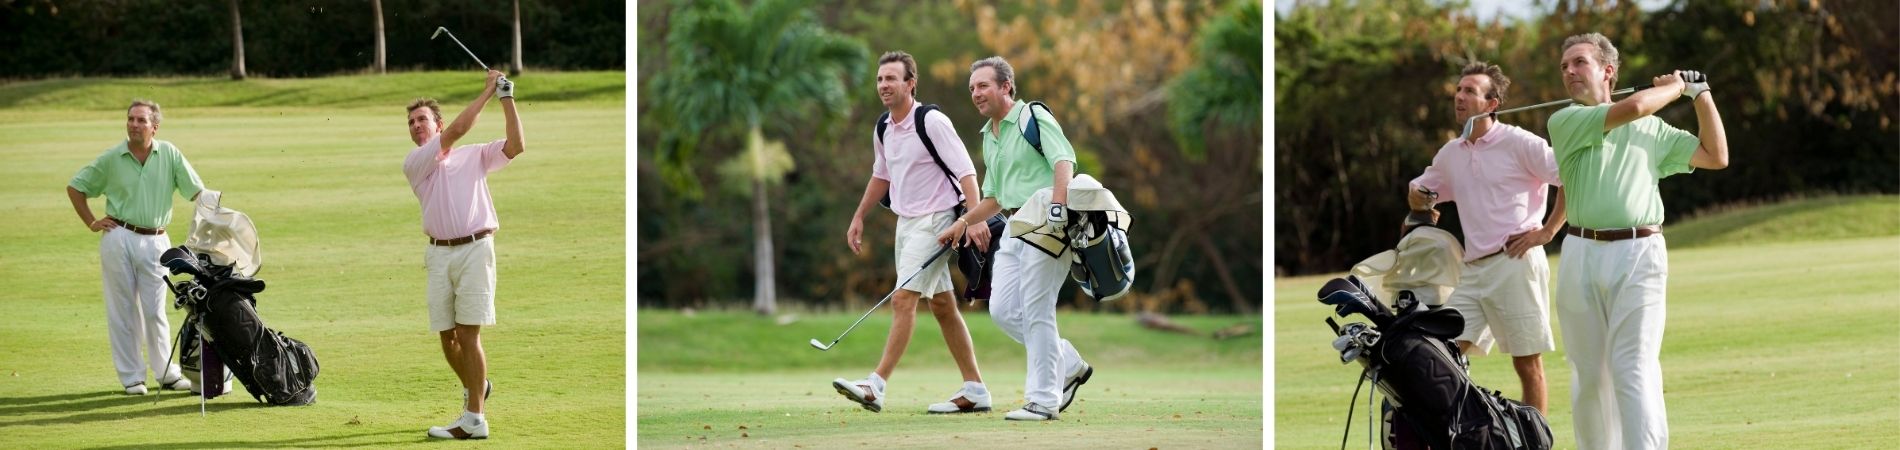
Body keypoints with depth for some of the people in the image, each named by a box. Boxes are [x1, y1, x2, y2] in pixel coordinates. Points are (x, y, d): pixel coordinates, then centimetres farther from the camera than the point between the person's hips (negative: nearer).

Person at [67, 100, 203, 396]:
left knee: (155, 311, 4)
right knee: (122, 310, 3)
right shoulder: (111, 158, 0)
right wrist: (91, 223, 4)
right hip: (118, 238, 0)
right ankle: (131, 377, 9)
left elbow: (198, 192, 0)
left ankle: (167, 373, 13)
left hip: (154, 241, 0)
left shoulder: (169, 155, -1)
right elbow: (75, 187, 11)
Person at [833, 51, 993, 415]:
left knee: (903, 299, -15)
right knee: (942, 305, 9)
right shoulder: (884, 131, 8)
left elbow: (966, 171, -19)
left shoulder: (932, 122, -15)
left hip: (933, 220, -8)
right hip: (906, 222, 8)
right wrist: (859, 217, 23)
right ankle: (975, 390, 13)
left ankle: (876, 385, -20)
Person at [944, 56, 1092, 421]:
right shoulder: (989, 137, 21)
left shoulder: (1034, 118, -5)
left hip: (1046, 224, -9)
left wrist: (1058, 205, -35)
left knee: (1036, 312, -9)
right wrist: (962, 223, 24)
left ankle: (1043, 400, -3)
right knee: (1002, 310, 2)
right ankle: (1067, 366, 17)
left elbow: (1064, 162, -20)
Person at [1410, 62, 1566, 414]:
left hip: (1515, 263, -6)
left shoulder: (1518, 143, -5)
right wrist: (1417, 198, 4)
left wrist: (1547, 231, -10)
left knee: (1527, 362, -1)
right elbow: (1418, 193, 29)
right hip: (1473, 270, 6)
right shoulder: (1450, 154, 15)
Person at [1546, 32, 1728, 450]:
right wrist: (1674, 87, 9)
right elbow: (1634, 107, -9)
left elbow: (1716, 156, 16)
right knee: (1589, 373, 4)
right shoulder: (1564, 122, 5)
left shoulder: (1652, 129, 16)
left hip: (1639, 256, 0)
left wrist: (1700, 93, 15)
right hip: (1581, 255, 0)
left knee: (1634, 368, -12)